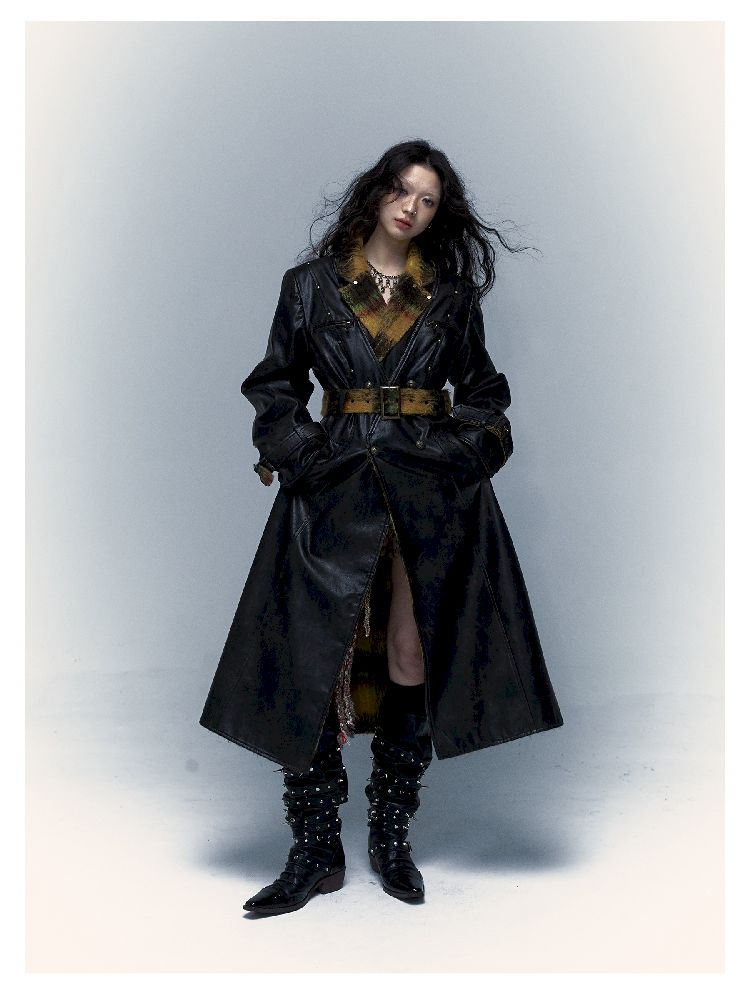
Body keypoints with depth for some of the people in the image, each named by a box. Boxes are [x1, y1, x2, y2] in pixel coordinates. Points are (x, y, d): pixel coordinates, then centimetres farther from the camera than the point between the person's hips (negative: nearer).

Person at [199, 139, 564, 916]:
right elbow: (276, 386, 9)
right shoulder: (311, 285, 8)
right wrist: (301, 450, -7)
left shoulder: (453, 295, 11)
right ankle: (315, 853, 7)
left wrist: (468, 451, -2)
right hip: (334, 489, -1)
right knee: (314, 662, -5)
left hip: (434, 490, 1)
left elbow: (481, 394, 15)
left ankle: (392, 840, 18)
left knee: (415, 659, 2)